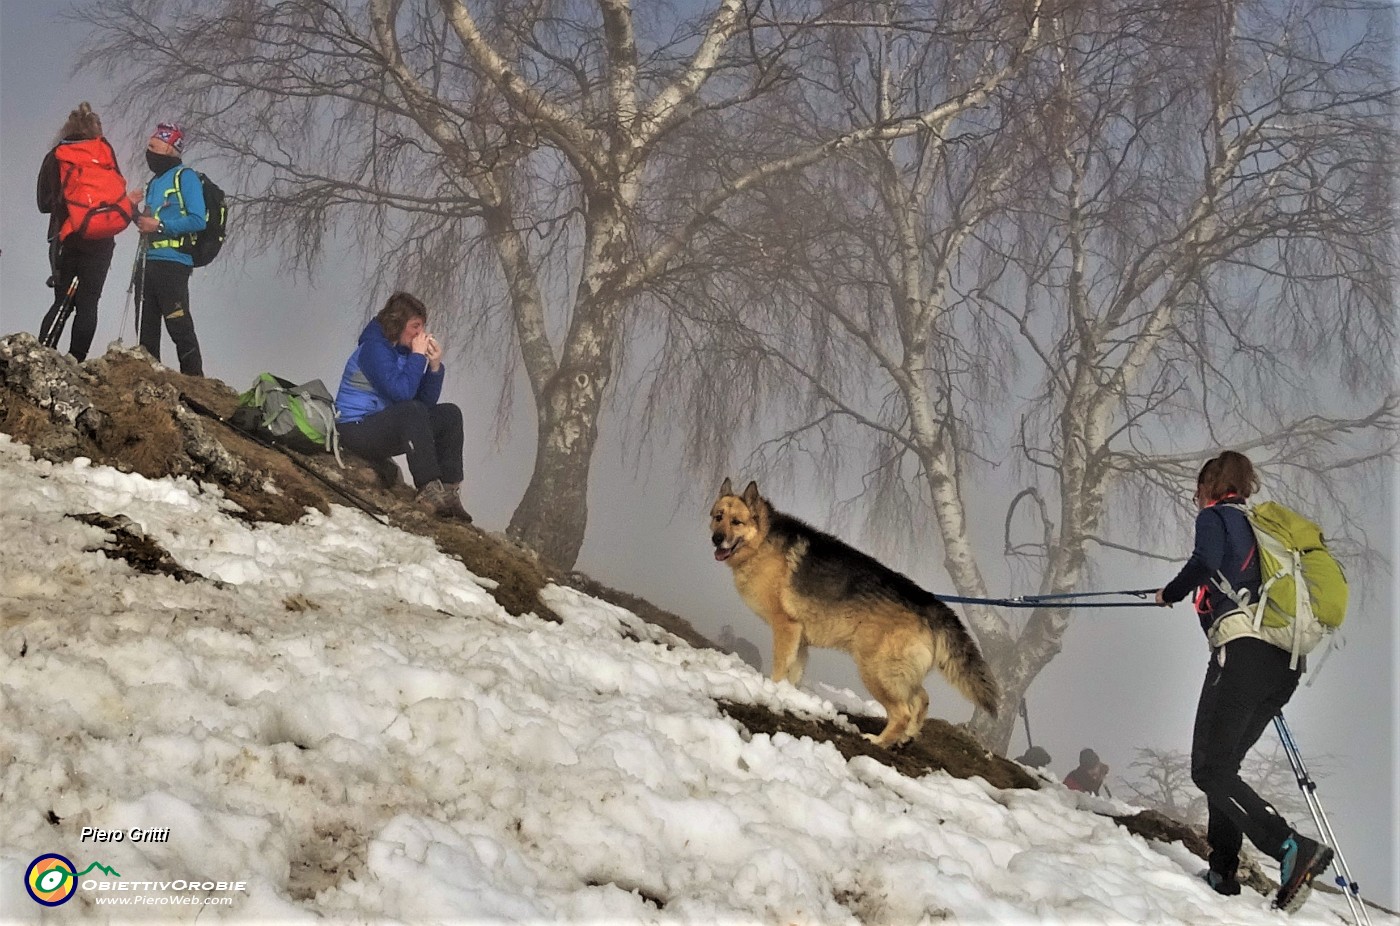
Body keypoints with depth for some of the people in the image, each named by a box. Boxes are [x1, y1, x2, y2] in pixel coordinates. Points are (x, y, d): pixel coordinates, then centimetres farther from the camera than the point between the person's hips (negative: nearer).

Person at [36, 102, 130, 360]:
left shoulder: (55, 157, 5)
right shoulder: (105, 151, 3)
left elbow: (44, 203, 5)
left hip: (66, 240, 1)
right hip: (101, 242, -1)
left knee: (62, 301, 8)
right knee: (87, 304, 0)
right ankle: (76, 362, -9)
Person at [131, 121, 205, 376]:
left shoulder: (186, 177, -4)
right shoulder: (155, 182, 22)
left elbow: (197, 220, -14)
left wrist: (160, 225, -16)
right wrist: (135, 209, 10)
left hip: (173, 262, -9)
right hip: (148, 261, 9)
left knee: (179, 327, -11)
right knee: (147, 329, 11)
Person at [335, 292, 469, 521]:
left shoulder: (403, 351, 10)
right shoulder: (374, 348, -15)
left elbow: (427, 402, 7)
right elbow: (401, 392, -29)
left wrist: (435, 366, -6)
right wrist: (417, 356, -18)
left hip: (386, 429, 10)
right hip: (356, 430, -10)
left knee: (449, 414, 2)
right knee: (412, 411, -34)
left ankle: (448, 491, -9)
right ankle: (429, 491, -38)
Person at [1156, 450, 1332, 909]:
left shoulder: (1214, 515, 7)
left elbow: (1205, 561, -13)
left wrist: (1171, 593, 4)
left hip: (1243, 649, -8)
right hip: (1286, 661, 8)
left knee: (1209, 770, -11)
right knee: (1223, 765, 18)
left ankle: (1293, 849, -26)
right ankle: (1222, 872, 12)